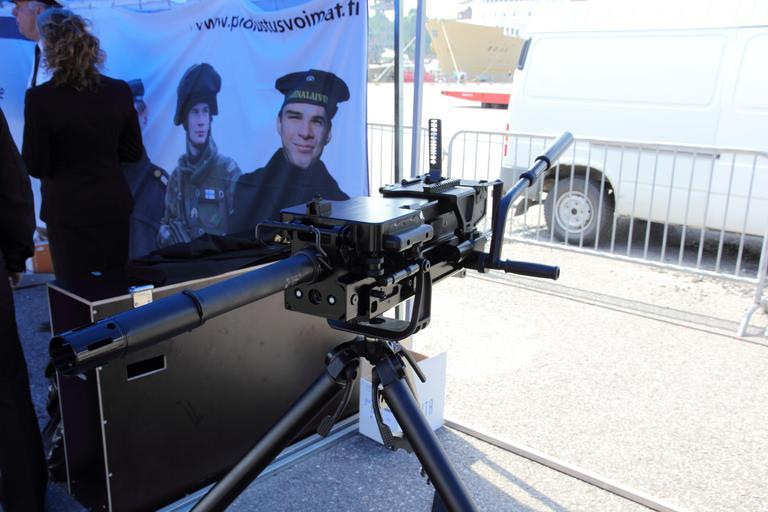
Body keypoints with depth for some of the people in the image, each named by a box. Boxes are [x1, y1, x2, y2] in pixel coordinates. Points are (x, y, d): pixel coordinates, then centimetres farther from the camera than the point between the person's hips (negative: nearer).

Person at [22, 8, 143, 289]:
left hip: (68, 211, -4)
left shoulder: (40, 98, -15)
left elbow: (36, 166, -10)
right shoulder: (119, 91, -4)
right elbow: (133, 152, 4)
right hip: (113, 204, 4)